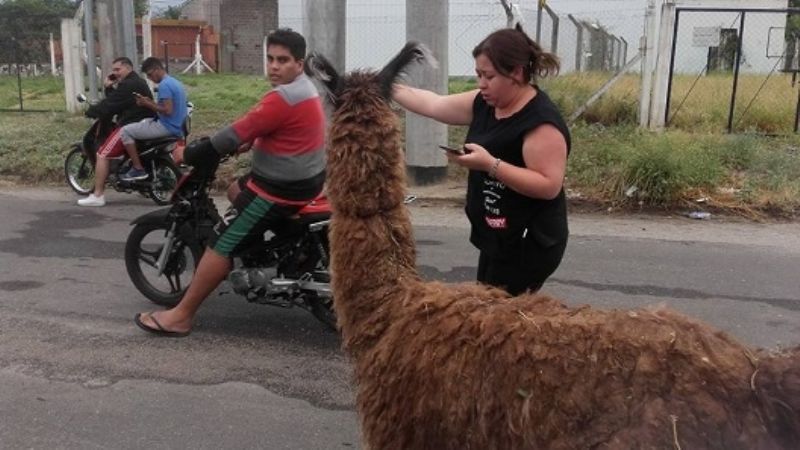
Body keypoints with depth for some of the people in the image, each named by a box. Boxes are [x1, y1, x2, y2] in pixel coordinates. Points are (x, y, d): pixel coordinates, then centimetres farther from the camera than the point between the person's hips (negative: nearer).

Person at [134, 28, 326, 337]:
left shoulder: (283, 97, -24)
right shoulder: (302, 87, 9)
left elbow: (237, 134, -23)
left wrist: (188, 155, -13)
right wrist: (250, 143, 14)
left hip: (281, 187, -10)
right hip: (300, 178, 10)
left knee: (222, 245, -6)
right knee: (235, 190, 33)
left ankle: (180, 316, 2)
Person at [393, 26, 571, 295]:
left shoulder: (542, 121, -20)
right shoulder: (486, 104, 5)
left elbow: (550, 185, -25)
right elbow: (434, 105, 12)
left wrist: (491, 164, -29)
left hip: (528, 244, -9)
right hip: (498, 238, 9)